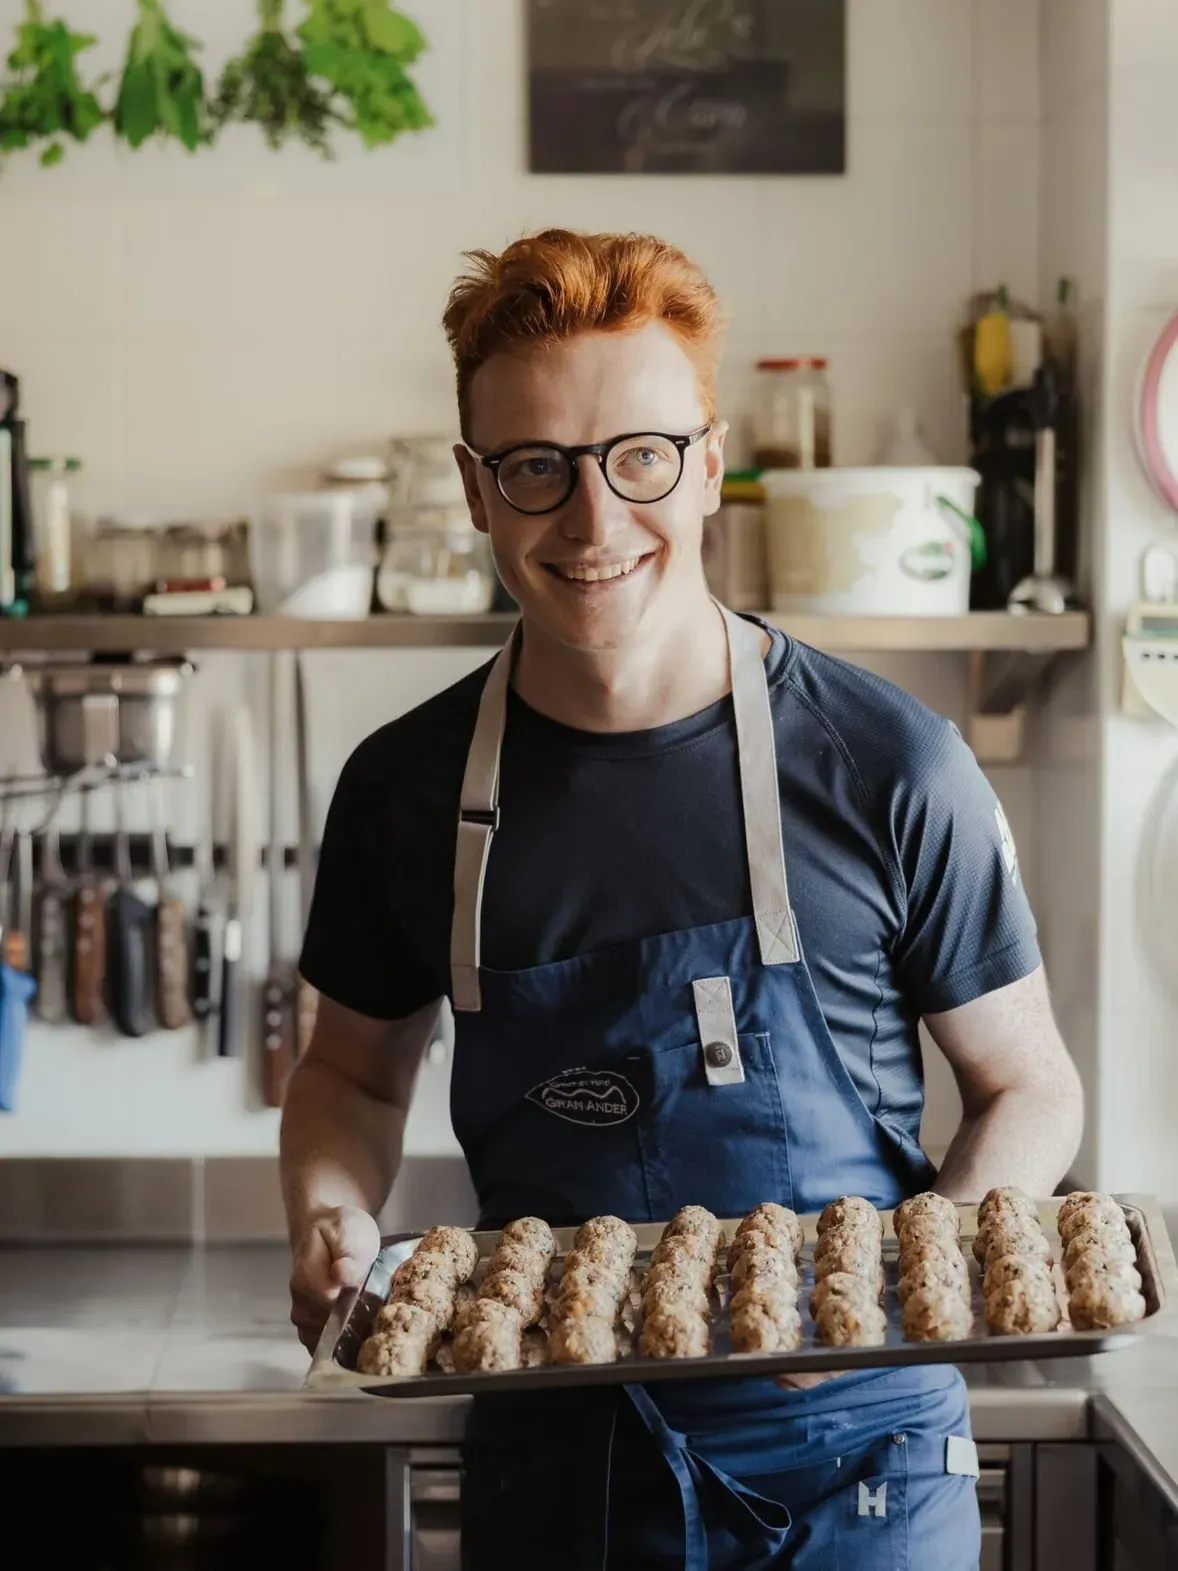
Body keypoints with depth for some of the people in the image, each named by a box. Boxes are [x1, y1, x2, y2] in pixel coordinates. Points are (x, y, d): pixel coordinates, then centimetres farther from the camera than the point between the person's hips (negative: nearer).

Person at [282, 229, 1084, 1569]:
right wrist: (333, 1220, -8)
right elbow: (353, 1070, 12)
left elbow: (1026, 1086, -2)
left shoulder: (887, 769, -12)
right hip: (550, 1456, 3)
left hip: (850, 1456, -2)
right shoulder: (407, 789, -4)